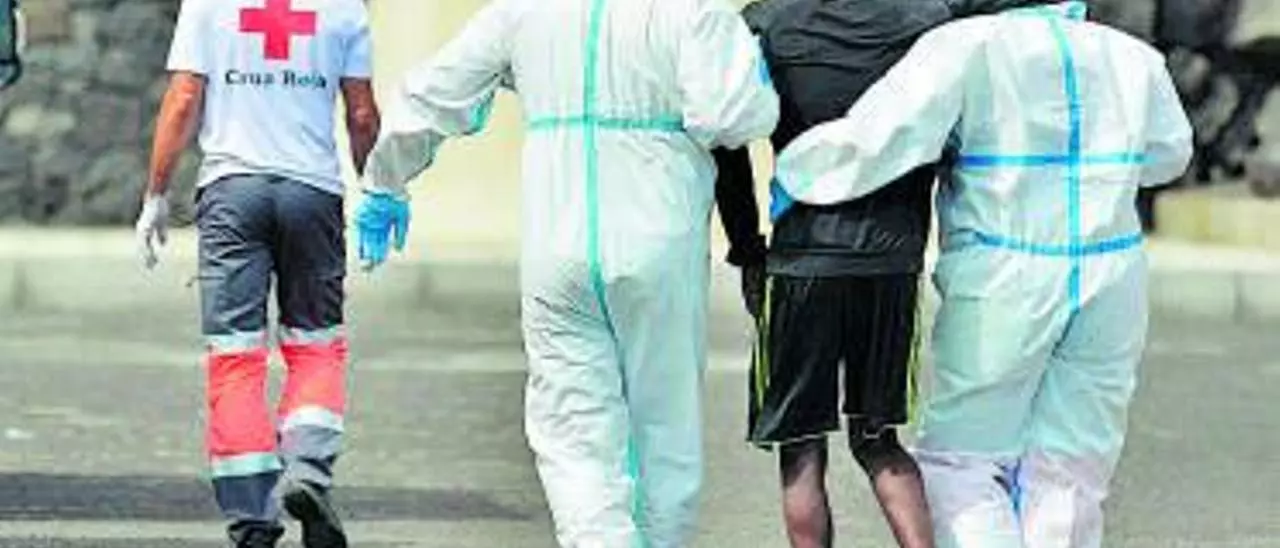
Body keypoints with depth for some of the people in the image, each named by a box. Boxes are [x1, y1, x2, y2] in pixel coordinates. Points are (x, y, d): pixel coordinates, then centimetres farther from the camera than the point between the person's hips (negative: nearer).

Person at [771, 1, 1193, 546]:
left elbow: (872, 138, -18)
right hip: (1111, 286, 4)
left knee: (960, 460, 8)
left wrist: (793, 175, -4)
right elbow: (1166, 154, 23)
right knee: (1068, 471, 10)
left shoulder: (968, 49, -9)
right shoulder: (1135, 61, 6)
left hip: (1003, 285, -4)